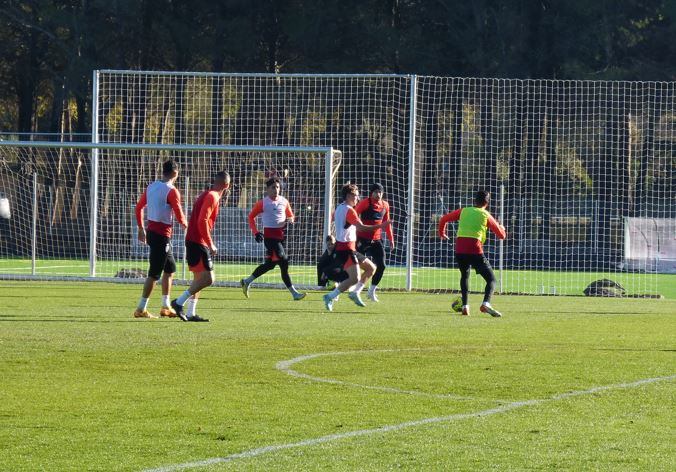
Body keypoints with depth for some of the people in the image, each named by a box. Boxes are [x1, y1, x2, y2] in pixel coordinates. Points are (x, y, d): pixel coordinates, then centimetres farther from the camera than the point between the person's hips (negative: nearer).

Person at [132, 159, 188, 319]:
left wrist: (141, 228, 24)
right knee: (155, 273, -4)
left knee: (170, 268, 19)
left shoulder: (151, 187, 8)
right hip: (163, 234, -8)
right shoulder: (171, 191, -15)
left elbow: (139, 207, 15)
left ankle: (165, 307, 22)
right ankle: (141, 309, -3)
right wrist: (185, 224, 9)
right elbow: (179, 216, -14)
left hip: (151, 231, 8)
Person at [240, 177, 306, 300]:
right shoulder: (262, 203, -5)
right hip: (270, 235, -6)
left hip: (282, 234, 6)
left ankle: (247, 281, 27)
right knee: (284, 262, -13)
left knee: (270, 263, 11)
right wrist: (256, 232, -7)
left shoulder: (284, 202, 9)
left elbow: (290, 216, 19)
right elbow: (251, 217, 4)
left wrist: (290, 220, -6)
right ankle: (294, 292, -10)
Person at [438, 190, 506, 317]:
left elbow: (444, 219, 24)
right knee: (491, 279, 1)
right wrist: (501, 227, 35)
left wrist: (442, 233, 41)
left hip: (459, 250, 4)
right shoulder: (485, 215, 8)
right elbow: (502, 235, 11)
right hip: (475, 251, -4)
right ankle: (486, 303, -25)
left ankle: (465, 306, 15)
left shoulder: (464, 211, 16)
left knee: (465, 276, 28)